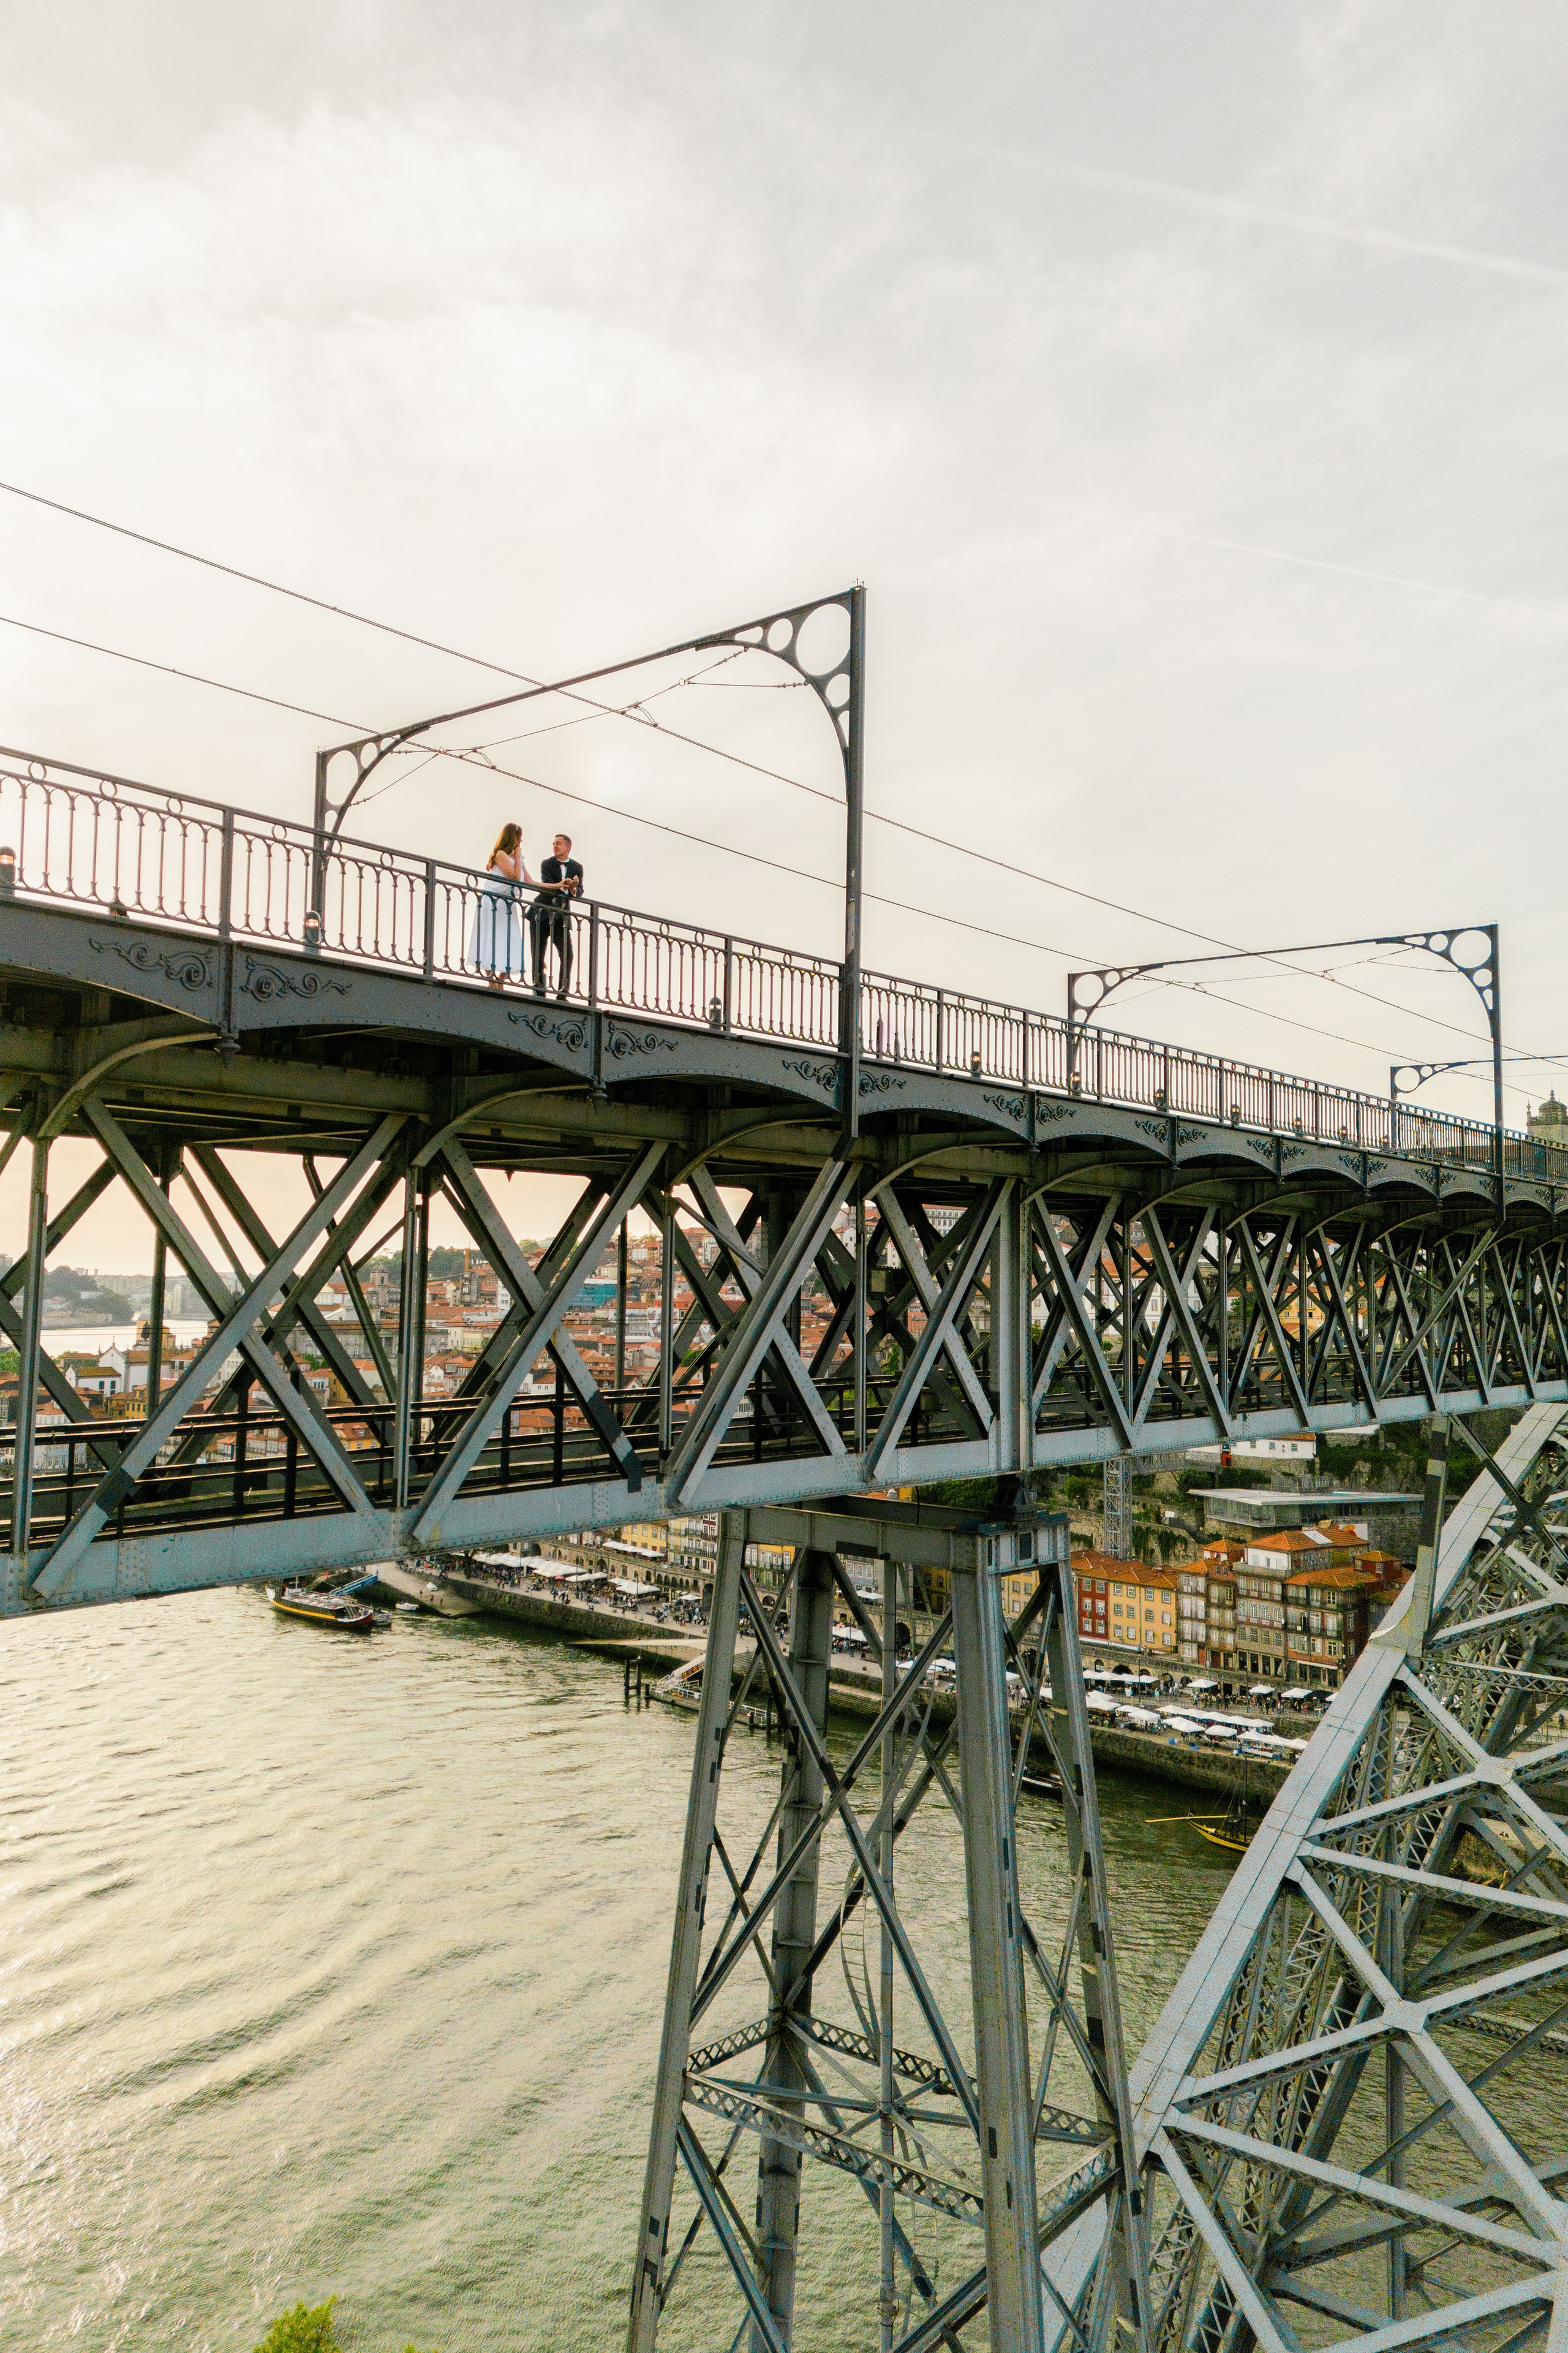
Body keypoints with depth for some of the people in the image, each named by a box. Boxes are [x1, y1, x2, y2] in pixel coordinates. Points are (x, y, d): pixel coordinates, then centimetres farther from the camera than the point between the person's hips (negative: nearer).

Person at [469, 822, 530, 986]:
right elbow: (516, 876, -13)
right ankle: (492, 984, -13)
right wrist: (518, 855, -4)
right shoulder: (500, 854, -7)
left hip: (508, 904, 8)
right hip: (492, 903, -8)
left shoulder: (519, 859, 16)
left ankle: (501, 985, 0)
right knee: (491, 941, -9)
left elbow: (530, 882, 10)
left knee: (509, 945, 0)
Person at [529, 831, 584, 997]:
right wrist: (563, 886, -36)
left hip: (562, 916, 2)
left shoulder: (577, 867, 7)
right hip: (542, 915, -2)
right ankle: (539, 993, 5)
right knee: (538, 955, -1)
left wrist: (573, 889, -26)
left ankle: (563, 994, -4)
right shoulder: (547, 864, -2)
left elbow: (579, 893, -3)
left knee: (567, 955, -8)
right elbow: (546, 886, -18)